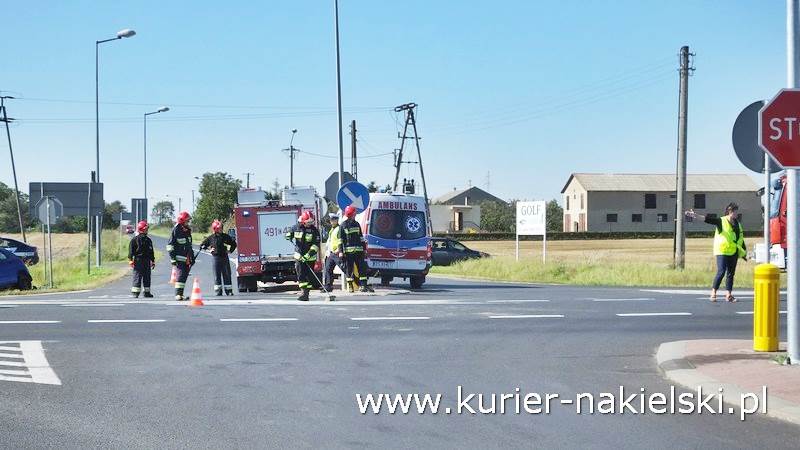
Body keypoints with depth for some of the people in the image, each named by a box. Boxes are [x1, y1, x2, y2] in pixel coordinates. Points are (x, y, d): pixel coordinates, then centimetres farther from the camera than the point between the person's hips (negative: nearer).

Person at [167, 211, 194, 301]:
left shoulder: (188, 231, 17)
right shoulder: (176, 230, -9)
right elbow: (170, 245, -10)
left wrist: (192, 257, 26)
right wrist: (173, 258, -14)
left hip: (187, 259, 8)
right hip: (180, 258, -8)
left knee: (184, 276, 7)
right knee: (181, 275, -16)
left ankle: (180, 294, 12)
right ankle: (178, 294, -15)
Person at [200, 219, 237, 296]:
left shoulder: (225, 237, 4)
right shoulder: (211, 238, 0)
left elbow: (233, 243, 17)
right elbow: (202, 245, 9)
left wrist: (230, 250, 6)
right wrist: (209, 249, -1)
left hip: (224, 257, 1)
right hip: (216, 257, -1)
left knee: (227, 275, 2)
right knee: (217, 275, -1)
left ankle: (229, 290, 7)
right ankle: (218, 291, 3)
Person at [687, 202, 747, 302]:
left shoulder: (737, 224, 13)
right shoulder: (721, 221, -5)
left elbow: (740, 238, 19)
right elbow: (708, 219, -18)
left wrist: (744, 253, 21)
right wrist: (696, 215, -32)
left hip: (733, 253, 6)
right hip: (722, 251, -6)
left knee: (731, 273, 7)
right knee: (721, 272, -12)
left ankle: (729, 294, 12)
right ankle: (713, 292, -4)